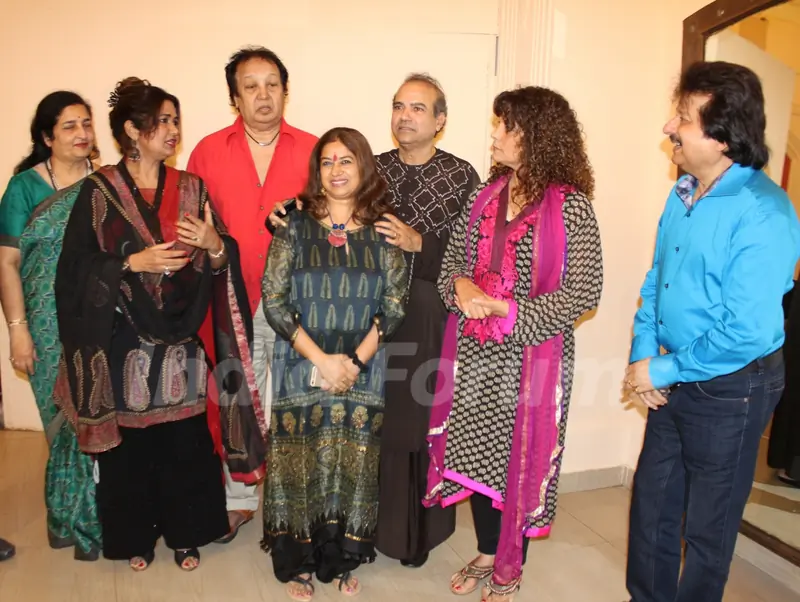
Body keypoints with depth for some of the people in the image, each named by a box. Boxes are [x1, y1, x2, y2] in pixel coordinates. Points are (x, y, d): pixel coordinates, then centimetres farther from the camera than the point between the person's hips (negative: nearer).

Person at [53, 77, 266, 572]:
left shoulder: (192, 189, 5)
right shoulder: (98, 190, -3)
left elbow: (219, 265, 4)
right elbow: (76, 267, -5)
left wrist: (213, 244, -17)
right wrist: (134, 262, -17)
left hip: (181, 342, 2)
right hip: (122, 343, -1)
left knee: (185, 440, 7)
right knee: (129, 442, 9)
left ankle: (185, 533, 27)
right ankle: (136, 536, 30)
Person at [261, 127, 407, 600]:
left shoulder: (383, 232, 2)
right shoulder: (295, 227, 0)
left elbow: (395, 305, -1)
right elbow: (274, 301, -6)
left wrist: (355, 360, -12)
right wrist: (321, 360, -14)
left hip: (363, 372, 1)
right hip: (302, 369, -1)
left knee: (353, 466, 8)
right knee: (301, 464, 5)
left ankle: (343, 561, 27)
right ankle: (298, 564, 24)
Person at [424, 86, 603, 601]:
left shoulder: (571, 206, -11)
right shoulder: (488, 194, 5)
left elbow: (583, 293, -13)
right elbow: (452, 259, 12)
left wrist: (504, 308, -19)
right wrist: (461, 287, -11)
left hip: (530, 356, -5)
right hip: (473, 351, 5)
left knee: (519, 458, 9)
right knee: (476, 452, 16)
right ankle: (486, 553, 39)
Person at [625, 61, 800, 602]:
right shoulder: (684, 192, 2)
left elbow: (747, 334, -26)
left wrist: (662, 370, -17)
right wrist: (643, 354, -2)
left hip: (729, 389, -7)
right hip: (673, 379, 8)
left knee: (707, 526, 13)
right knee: (651, 504, 21)